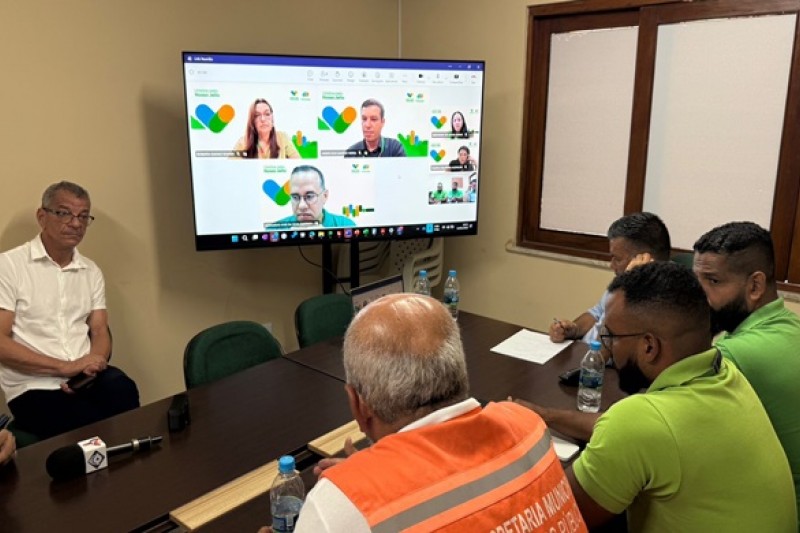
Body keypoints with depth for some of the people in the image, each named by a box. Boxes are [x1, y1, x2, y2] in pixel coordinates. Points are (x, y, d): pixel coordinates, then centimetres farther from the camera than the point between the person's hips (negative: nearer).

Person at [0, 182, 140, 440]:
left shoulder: (91, 271, 14)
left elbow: (100, 331, 10)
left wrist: (91, 365, -13)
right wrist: (64, 366, -16)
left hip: (86, 377, 4)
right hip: (34, 387, -4)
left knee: (122, 389, -29)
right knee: (94, 430, -30)